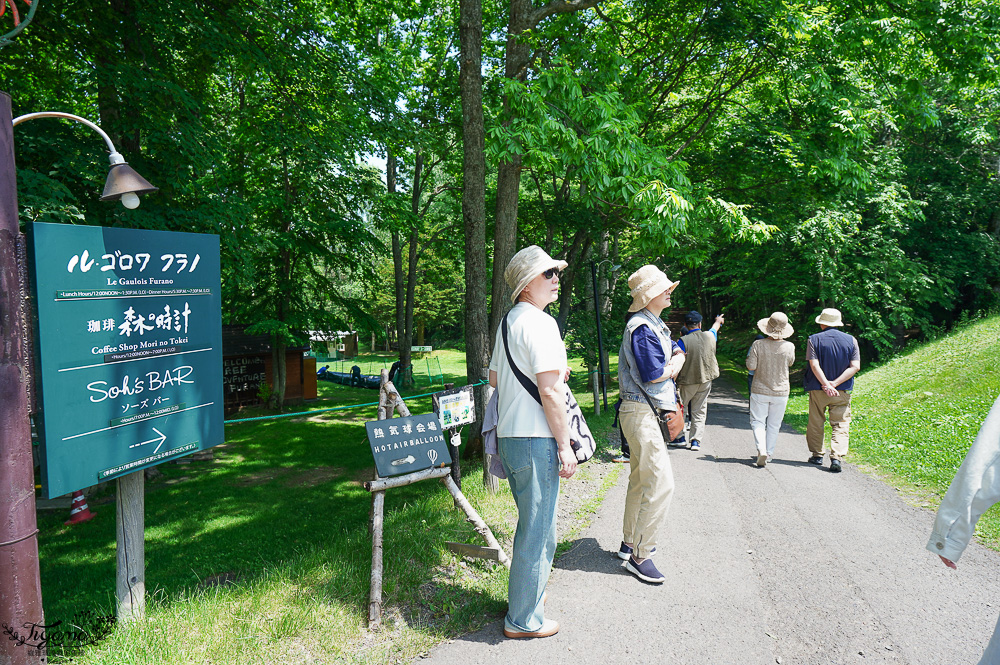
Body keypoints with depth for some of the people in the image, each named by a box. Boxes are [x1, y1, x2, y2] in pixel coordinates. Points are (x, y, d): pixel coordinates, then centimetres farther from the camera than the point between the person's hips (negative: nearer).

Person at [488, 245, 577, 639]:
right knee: (538, 532, 2)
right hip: (536, 440, -10)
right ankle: (523, 620, 15)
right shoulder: (540, 323, -15)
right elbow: (550, 391, -20)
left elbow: (494, 378, 22)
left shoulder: (507, 322, 15)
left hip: (508, 436, 10)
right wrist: (565, 445, -14)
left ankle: (522, 603, 37)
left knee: (531, 525, 23)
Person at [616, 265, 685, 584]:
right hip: (641, 413, -11)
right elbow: (653, 375, -21)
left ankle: (630, 542, 32)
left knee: (640, 480, 18)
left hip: (648, 412, 11)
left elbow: (679, 353, 17)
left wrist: (674, 363, -4)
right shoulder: (641, 328, -18)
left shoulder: (656, 325, 16)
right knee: (661, 483, -11)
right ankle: (639, 555, -3)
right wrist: (671, 368, -3)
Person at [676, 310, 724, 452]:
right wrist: (718, 321, 47)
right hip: (705, 380, 4)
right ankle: (696, 440, 5)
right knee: (699, 411, 7)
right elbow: (714, 329, 25)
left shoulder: (683, 341, -16)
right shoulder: (709, 336, -1)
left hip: (687, 381, -4)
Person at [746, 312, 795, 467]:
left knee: (758, 421, 5)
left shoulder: (758, 344, -14)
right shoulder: (789, 346, -10)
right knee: (774, 424, 13)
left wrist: (749, 357, 7)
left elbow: (751, 367, -12)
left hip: (760, 391, -1)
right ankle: (769, 453, 21)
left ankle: (761, 450, -15)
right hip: (781, 392, 2)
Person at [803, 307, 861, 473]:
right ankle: (836, 458, -11)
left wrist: (826, 385, -14)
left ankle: (817, 455, 20)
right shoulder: (851, 340, 2)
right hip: (842, 391, 1)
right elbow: (855, 366, -5)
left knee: (815, 424, 13)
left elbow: (814, 365, -14)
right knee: (841, 425, 4)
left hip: (817, 390, -1)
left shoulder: (814, 339, -4)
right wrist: (835, 383, -9)